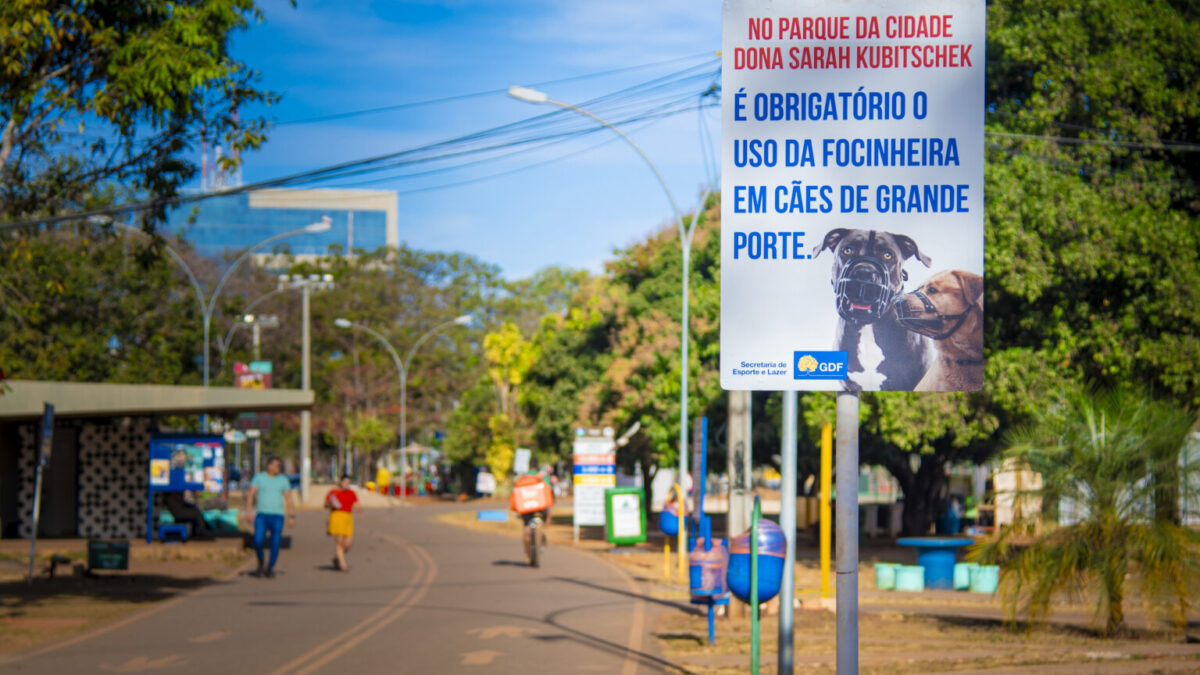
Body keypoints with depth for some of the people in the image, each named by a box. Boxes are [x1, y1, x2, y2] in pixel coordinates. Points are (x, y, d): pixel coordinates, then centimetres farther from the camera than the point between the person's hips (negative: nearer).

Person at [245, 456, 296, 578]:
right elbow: (250, 495, 0)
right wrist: (249, 512, -12)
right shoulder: (259, 478, 5)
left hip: (277, 516, 1)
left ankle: (270, 568, 10)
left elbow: (289, 499, 10)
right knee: (258, 541, -16)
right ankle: (260, 564, 9)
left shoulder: (283, 480, 9)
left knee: (275, 544, -6)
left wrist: (292, 516, 2)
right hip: (262, 515, -1)